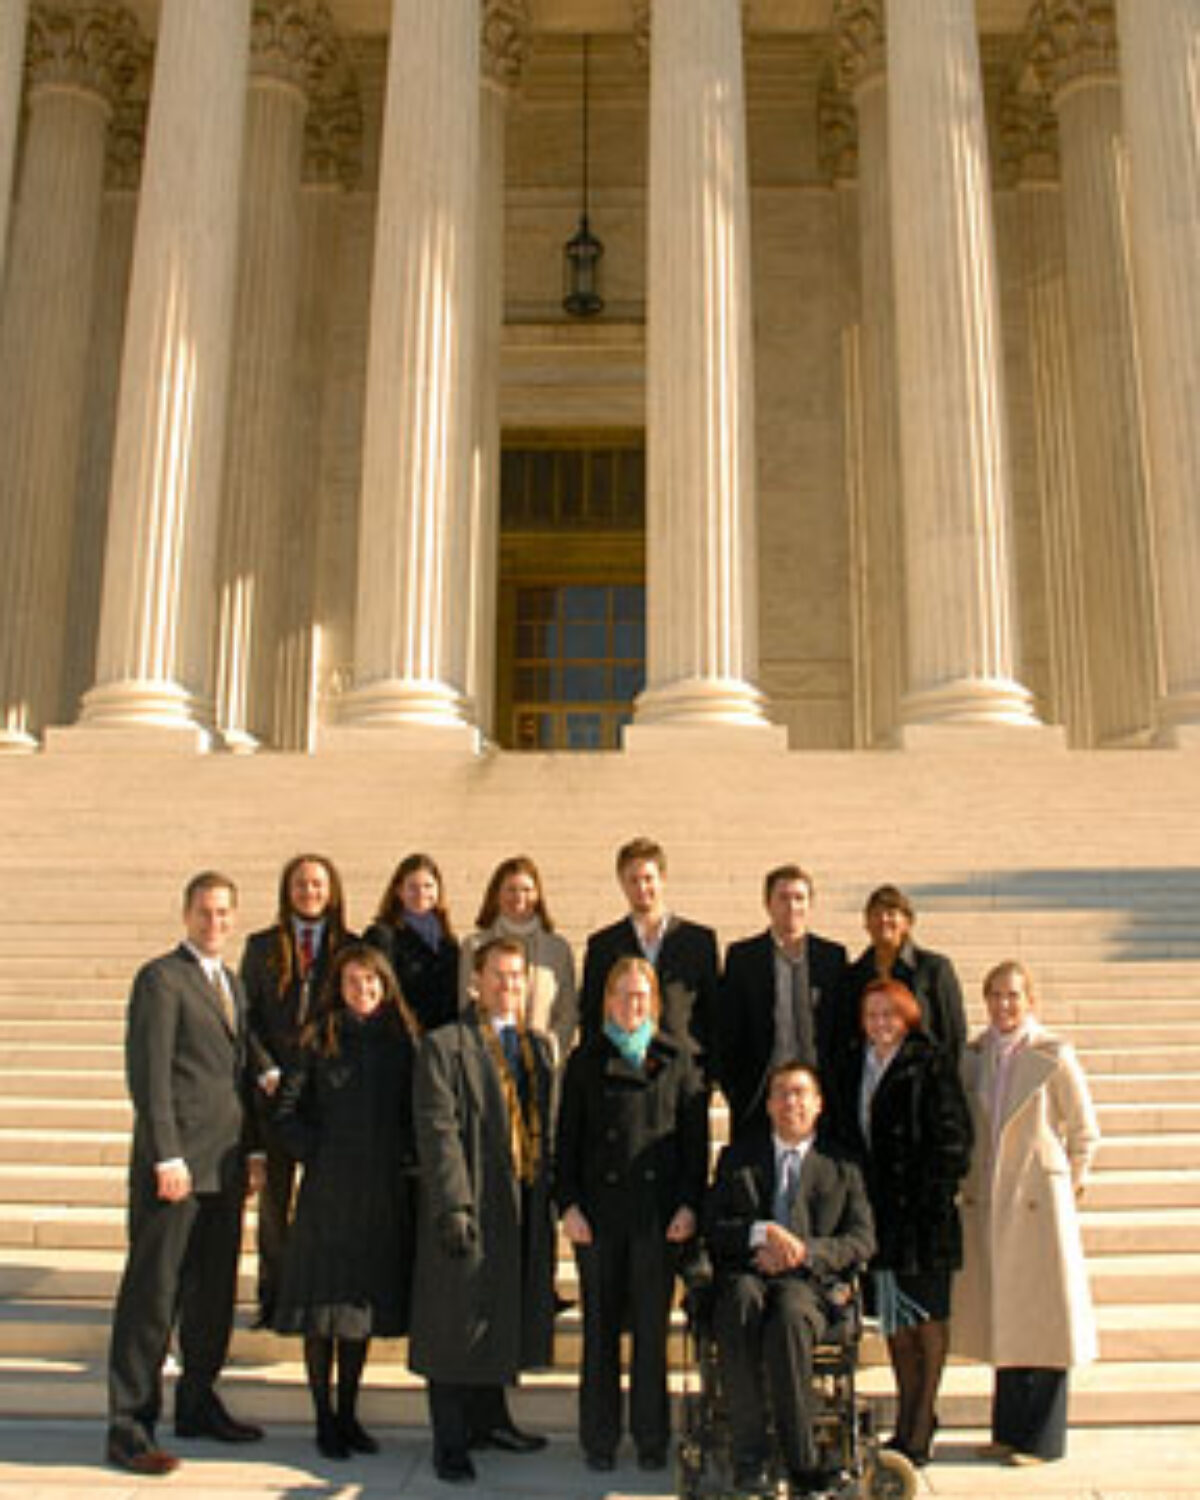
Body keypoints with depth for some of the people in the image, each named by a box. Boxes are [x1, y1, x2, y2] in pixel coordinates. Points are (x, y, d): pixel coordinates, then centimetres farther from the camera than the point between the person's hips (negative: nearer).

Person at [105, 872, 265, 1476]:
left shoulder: (232, 982, 17)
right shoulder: (160, 978, -7)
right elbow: (149, 1074, -13)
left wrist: (252, 1148, 14)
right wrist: (167, 1156, -18)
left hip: (225, 1164, 8)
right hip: (176, 1163, -8)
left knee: (214, 1291, 14)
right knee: (152, 1294, -1)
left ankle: (198, 1404, 26)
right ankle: (129, 1426, 7)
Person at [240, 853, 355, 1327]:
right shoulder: (262, 946, 8)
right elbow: (247, 1017, 4)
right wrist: (268, 1072, -8)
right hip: (276, 1089, 1)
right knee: (276, 1192, 7)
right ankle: (272, 1296, 17)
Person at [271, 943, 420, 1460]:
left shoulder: (402, 1039, 6)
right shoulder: (319, 1039, -2)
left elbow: (415, 1113, 11)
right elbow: (286, 1110, 0)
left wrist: (411, 1159, 0)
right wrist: (317, 1153, -7)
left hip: (386, 1189, 3)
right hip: (329, 1188, -3)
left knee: (364, 1300, 11)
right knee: (323, 1301, 3)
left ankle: (348, 1413, 23)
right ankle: (323, 1418, 15)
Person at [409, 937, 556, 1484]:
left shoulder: (537, 1046, 14)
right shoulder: (444, 1045, -6)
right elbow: (437, 1130, -12)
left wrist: (551, 1194, 9)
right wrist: (453, 1206, -18)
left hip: (525, 1207, 6)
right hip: (471, 1208, -6)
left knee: (504, 1318, 16)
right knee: (458, 1323, 2)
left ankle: (489, 1419, 32)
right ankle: (450, 1443, 13)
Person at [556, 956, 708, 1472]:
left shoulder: (676, 1059, 7)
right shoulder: (586, 1060, 7)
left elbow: (695, 1137, 5)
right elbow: (567, 1137, 6)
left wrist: (689, 1204, -3)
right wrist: (568, 1205, -3)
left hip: (658, 1210, 0)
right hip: (600, 1208, 0)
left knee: (652, 1327, 5)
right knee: (600, 1326, 7)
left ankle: (652, 1438, 18)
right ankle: (599, 1438, 19)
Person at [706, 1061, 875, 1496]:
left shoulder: (841, 1166, 19)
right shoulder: (736, 1157, 20)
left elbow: (862, 1241, 7)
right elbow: (712, 1226, 8)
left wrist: (803, 1249, -9)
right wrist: (762, 1232, -10)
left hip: (809, 1281, -1)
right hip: (745, 1273, 1)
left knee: (788, 1315, -36)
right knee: (741, 1304, -35)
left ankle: (799, 1464, -27)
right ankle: (748, 1458, -28)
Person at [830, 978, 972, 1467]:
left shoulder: (931, 1065, -8)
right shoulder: (853, 1067, 9)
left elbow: (951, 1138, -10)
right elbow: (845, 1134, 13)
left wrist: (934, 1197, -15)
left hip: (921, 1212, -6)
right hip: (876, 1210, 6)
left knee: (928, 1316, 4)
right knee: (893, 1318, 13)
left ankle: (921, 1429, 12)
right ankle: (908, 1420, 26)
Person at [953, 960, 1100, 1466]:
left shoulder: (1053, 1056, -9)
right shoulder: (973, 1056, 4)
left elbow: (1085, 1132, -1)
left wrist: (1069, 1182, 4)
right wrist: (965, 1180, 9)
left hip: (1039, 1199, -5)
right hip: (986, 1201, 5)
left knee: (1042, 1315, 2)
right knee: (1001, 1316, 11)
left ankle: (1042, 1438, 12)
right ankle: (1008, 1430, 23)